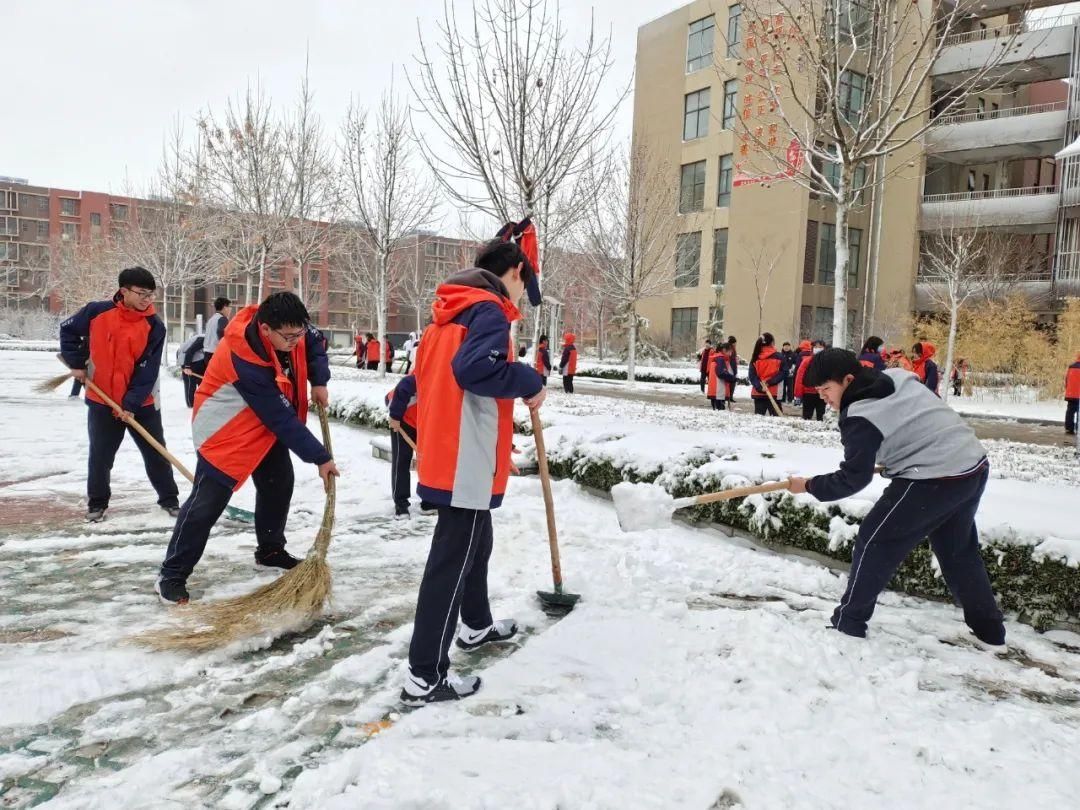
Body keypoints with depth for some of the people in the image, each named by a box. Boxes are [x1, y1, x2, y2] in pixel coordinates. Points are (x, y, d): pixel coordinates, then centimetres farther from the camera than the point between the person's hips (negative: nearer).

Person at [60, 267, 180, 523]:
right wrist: (76, 363, 4)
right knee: (100, 455, 10)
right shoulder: (97, 312, -8)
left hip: (142, 403, -1)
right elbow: (68, 330, 11)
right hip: (101, 400, 1)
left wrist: (132, 403, -20)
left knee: (156, 453, 6)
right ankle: (97, 503, 27)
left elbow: (147, 371, -15)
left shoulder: (154, 326, -13)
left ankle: (170, 499, 20)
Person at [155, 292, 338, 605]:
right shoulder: (246, 361, -37)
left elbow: (316, 342, 6)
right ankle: (172, 574, 2)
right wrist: (320, 458, -26)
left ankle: (270, 550, 33)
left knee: (279, 484, 14)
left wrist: (319, 381, -9)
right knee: (207, 502, -10)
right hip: (226, 429, -8)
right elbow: (282, 418, -32)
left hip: (268, 423, 8)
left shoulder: (288, 326, -18)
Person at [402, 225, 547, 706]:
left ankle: (477, 626, 44)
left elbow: (425, 379, 19)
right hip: (467, 460, -10)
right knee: (451, 562, -5)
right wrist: (530, 383, -17)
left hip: (443, 455, 10)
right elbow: (475, 367, -31)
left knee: (475, 543, 25)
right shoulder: (488, 310, -13)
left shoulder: (448, 313, 15)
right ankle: (424, 677, 1)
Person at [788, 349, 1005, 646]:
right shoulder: (898, 376, 6)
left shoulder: (860, 418, -17)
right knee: (958, 550, 25)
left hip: (934, 480, -9)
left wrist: (809, 485, 0)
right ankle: (989, 629, 34)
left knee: (875, 542, 4)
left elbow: (852, 479, -12)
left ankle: (848, 621, 11)